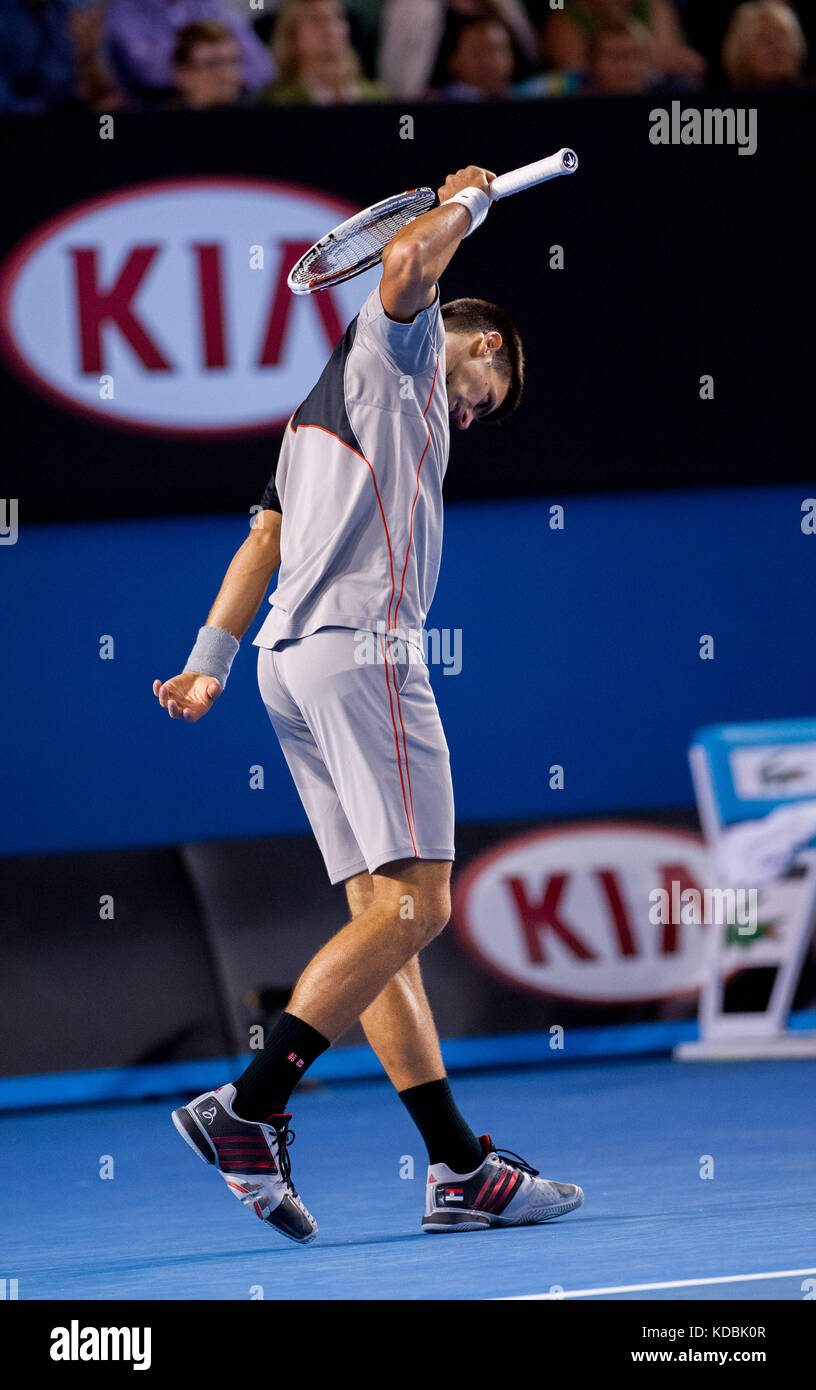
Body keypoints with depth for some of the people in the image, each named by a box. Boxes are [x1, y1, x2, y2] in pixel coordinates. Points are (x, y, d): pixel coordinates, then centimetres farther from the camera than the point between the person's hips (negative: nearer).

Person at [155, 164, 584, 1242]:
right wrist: (465, 202, 4)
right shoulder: (400, 349, 7)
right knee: (412, 903, -13)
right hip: (362, 642, -10)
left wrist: (210, 663, 16)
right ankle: (250, 1111, -21)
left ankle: (457, 1167, 0)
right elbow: (406, 260, -15)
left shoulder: (329, 409, 30)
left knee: (385, 913, 4)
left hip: (296, 660, 10)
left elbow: (264, 541, 23)